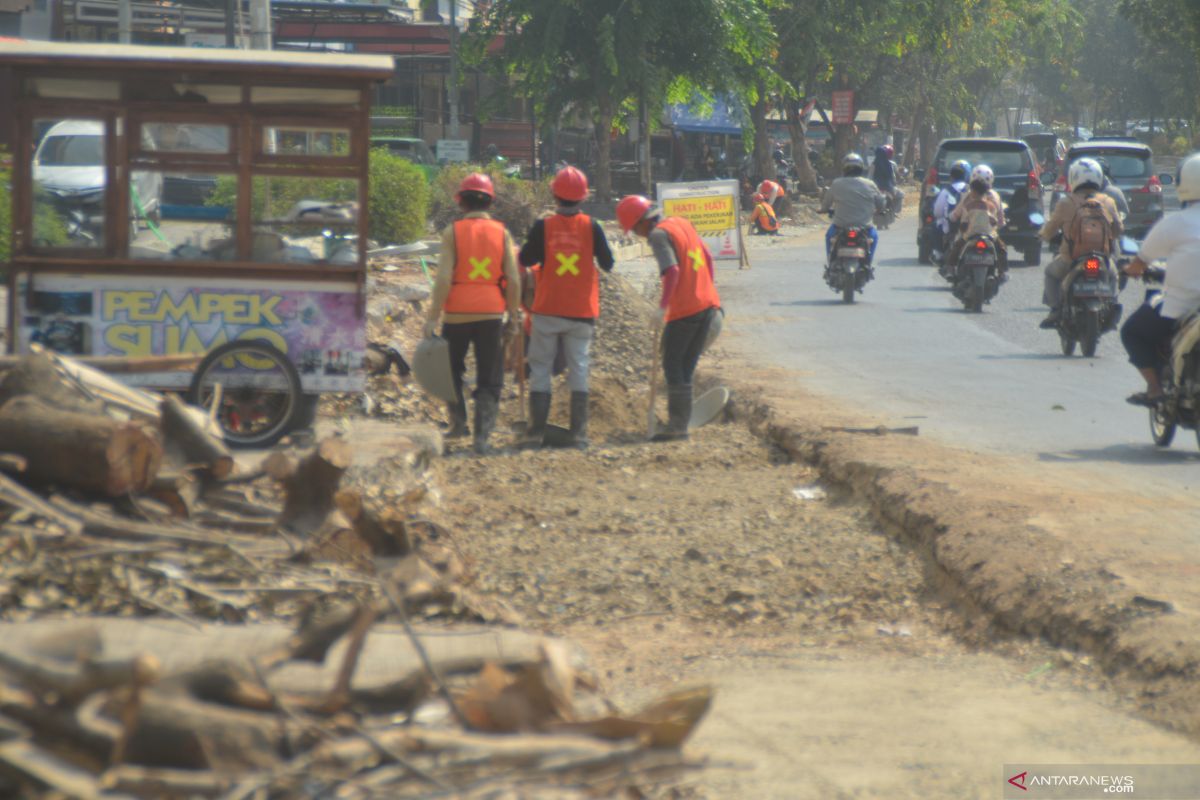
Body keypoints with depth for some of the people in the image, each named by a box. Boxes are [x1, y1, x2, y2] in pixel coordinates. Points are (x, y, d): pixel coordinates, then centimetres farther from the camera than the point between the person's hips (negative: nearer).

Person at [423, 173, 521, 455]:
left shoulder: (453, 232, -4)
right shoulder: (502, 233, 1)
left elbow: (443, 279, -10)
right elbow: (513, 280, -1)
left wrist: (432, 317, -6)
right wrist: (514, 316, 9)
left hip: (457, 314, -1)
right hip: (491, 314, 1)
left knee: (451, 369, 21)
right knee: (489, 379, 6)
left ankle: (458, 422, 22)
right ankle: (482, 436, -2)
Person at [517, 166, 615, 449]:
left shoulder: (543, 227, -9)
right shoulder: (591, 227, -6)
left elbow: (525, 260, 1)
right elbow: (608, 264, 1)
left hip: (548, 310, -1)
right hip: (582, 312, 1)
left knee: (540, 369, 5)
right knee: (579, 369, 6)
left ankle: (536, 431, 1)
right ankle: (579, 433, 1)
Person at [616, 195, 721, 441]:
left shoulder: (658, 235, -12)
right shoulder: (682, 223, 13)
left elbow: (672, 270, -24)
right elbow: (708, 257, 19)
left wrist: (663, 305, -22)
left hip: (684, 310, -8)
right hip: (708, 304, 8)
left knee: (672, 366, 1)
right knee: (687, 367, 13)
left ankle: (677, 425, -2)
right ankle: (681, 422, 14)